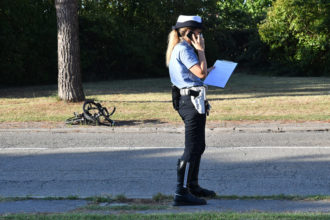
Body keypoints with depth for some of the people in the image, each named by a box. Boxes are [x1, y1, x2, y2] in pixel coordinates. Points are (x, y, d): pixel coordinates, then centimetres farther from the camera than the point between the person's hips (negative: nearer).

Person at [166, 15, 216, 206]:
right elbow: (201, 73, -21)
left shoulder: (180, 49, 19)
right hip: (192, 100, -11)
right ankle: (181, 193, -12)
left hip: (188, 101, 11)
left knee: (198, 146, 21)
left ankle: (193, 186, 32)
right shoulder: (183, 49, -14)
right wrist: (201, 50, -12)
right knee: (192, 148, -11)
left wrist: (210, 70, 26)